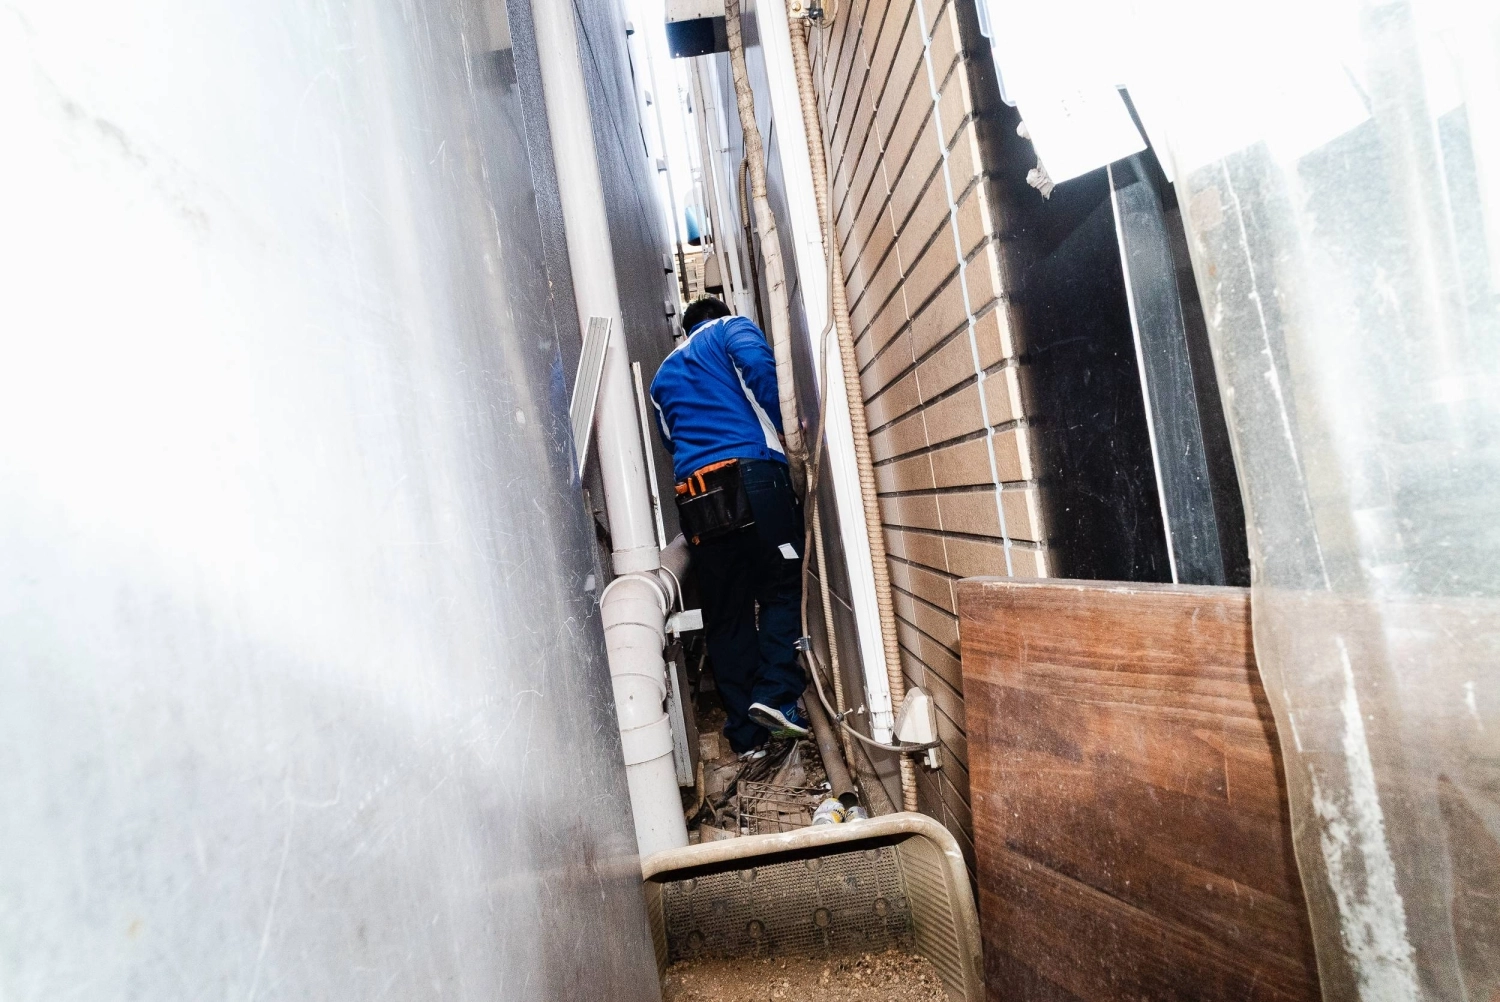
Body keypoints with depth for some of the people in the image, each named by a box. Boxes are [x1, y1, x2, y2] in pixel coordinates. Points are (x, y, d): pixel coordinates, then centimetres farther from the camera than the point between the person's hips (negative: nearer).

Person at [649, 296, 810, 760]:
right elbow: (759, 366, -6)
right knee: (784, 586, 3)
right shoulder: (731, 328, 15)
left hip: (694, 494, 5)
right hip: (750, 473, -5)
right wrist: (782, 430, 1)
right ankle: (775, 694, -12)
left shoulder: (664, 374, 32)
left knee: (726, 615, 7)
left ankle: (746, 734, 11)